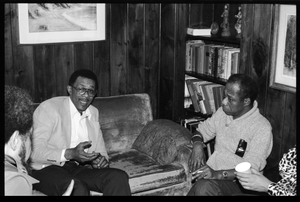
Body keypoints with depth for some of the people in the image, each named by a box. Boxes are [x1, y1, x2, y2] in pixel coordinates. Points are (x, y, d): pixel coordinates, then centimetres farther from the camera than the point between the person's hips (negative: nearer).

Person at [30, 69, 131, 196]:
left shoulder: (93, 112, 16)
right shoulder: (48, 108, -5)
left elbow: (100, 148, 19)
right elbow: (35, 152, -13)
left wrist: (102, 160, -6)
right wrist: (70, 153, -28)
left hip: (79, 168, 6)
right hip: (48, 169, -5)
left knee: (119, 176, -21)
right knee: (78, 188, -37)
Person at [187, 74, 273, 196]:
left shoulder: (262, 128, -11)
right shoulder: (222, 112, 9)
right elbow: (202, 130, 22)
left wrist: (218, 174, -30)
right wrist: (197, 145, -1)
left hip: (237, 184, -5)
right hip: (211, 175, 6)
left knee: (204, 187, -36)